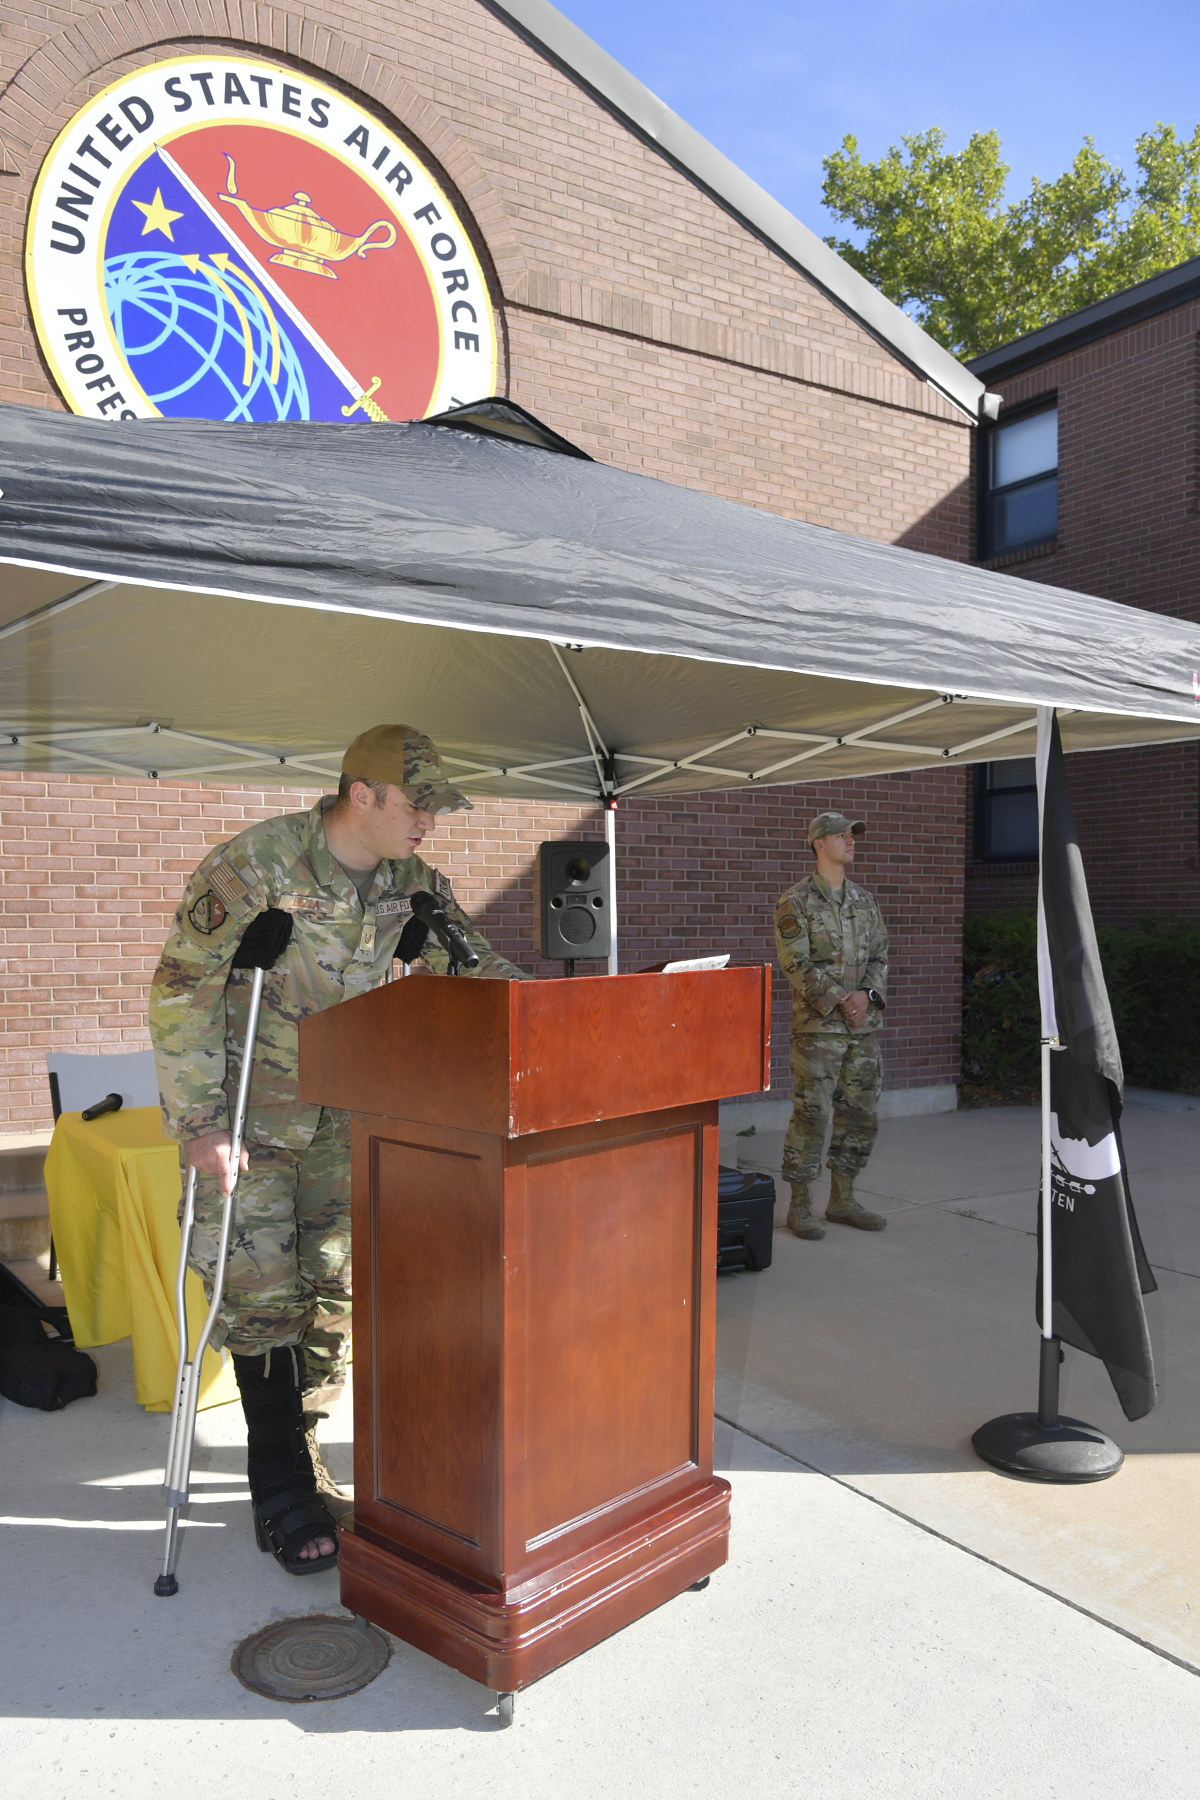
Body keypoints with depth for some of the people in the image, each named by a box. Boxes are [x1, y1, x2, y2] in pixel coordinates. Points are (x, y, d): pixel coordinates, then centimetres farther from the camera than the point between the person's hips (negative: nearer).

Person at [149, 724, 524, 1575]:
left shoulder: (412, 880, -4)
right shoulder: (253, 865, -21)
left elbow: (475, 964, 2)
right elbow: (181, 990, -18)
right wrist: (198, 1120, -19)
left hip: (341, 1112, 5)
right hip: (248, 1113, -5)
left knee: (334, 1283, 9)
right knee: (262, 1292, -1)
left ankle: (301, 1452, 27)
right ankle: (282, 1490, 13)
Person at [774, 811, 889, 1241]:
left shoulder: (865, 900, 13)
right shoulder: (795, 901, -6)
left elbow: (880, 956, 11)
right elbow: (796, 963, -12)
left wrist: (866, 993, -8)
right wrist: (839, 1000, -17)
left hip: (864, 1024, 6)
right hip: (817, 1026, -6)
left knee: (860, 1114, 9)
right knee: (811, 1114, -4)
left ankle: (842, 1200, 21)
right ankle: (800, 1206, 7)